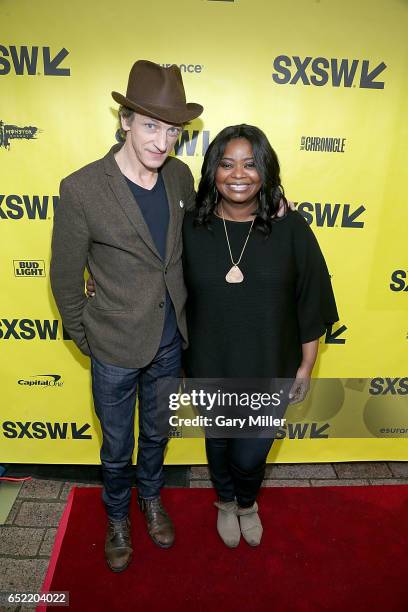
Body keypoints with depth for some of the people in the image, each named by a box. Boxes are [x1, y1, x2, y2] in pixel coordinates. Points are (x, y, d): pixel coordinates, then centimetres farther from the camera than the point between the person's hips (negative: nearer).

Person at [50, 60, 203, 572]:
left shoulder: (180, 176, -5)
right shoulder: (81, 190, -19)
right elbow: (65, 279, -9)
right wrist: (84, 340, -1)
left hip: (170, 342, 4)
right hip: (116, 349, -3)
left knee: (156, 433, 26)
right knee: (118, 446, 19)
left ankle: (151, 498, 56)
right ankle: (117, 516, 51)